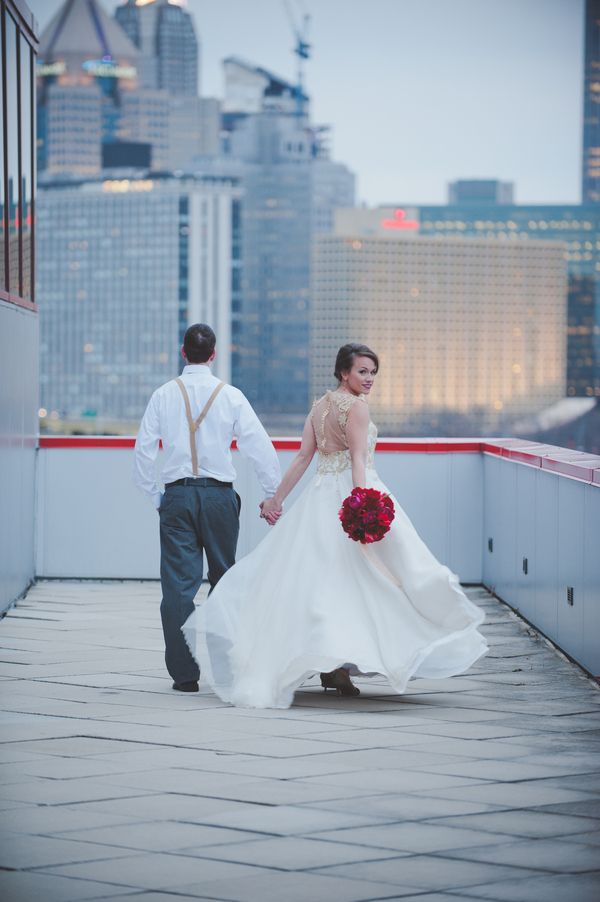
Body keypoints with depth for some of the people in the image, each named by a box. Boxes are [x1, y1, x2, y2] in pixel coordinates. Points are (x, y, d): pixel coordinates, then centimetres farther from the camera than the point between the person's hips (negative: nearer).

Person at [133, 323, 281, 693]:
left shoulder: (164, 395, 2)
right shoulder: (231, 396, 0)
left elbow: (144, 450, 1)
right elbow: (261, 447, -2)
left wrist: (154, 494, 11)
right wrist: (273, 496, 5)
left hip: (177, 496, 0)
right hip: (219, 495, 0)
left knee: (178, 583, 1)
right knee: (224, 580, 15)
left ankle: (184, 672, -2)